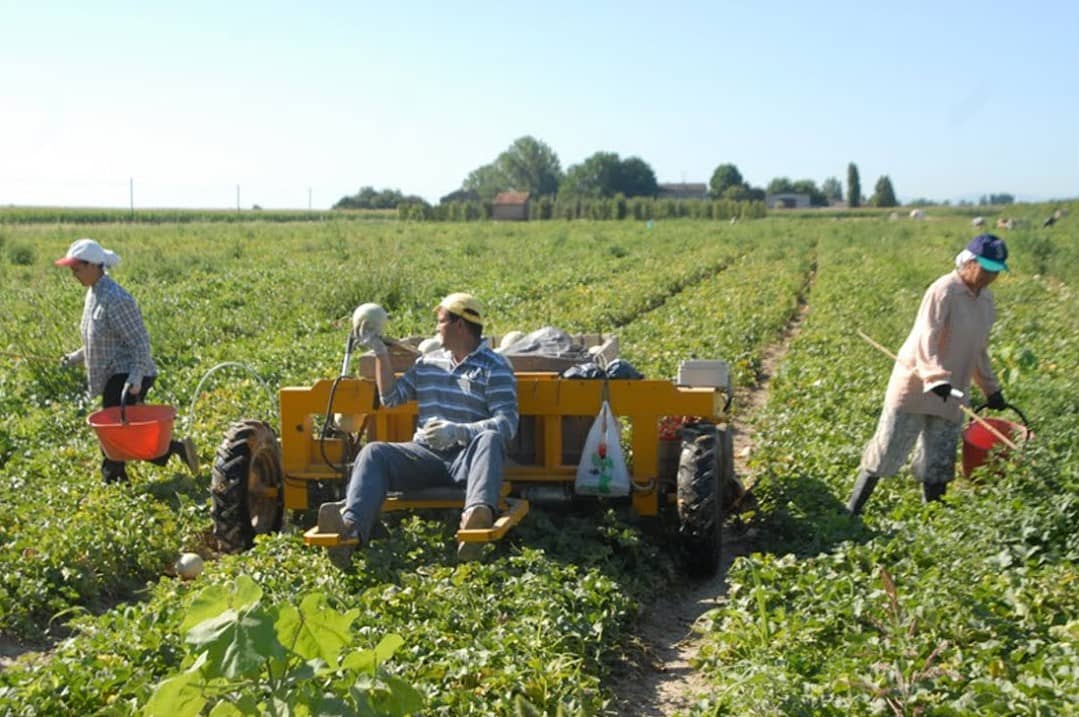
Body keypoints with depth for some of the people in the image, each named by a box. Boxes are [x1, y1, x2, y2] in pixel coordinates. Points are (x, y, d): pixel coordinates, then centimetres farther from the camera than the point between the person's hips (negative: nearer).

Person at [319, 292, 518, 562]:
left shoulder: (494, 367, 4)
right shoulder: (428, 363, 22)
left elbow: (507, 423, -9)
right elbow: (391, 397, 24)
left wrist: (458, 431, -24)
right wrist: (380, 352, 14)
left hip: (469, 457, -4)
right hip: (427, 456, 4)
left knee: (490, 438, -36)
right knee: (374, 452, -22)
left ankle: (478, 515, -64)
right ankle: (351, 527, -49)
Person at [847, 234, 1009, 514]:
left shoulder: (985, 299, 9)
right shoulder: (943, 291, -14)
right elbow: (926, 339, -24)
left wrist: (991, 388, 20)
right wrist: (935, 377, -38)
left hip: (950, 393, 7)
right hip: (916, 386, -7)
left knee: (938, 465, 9)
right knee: (886, 452, -2)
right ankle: (851, 513, 7)